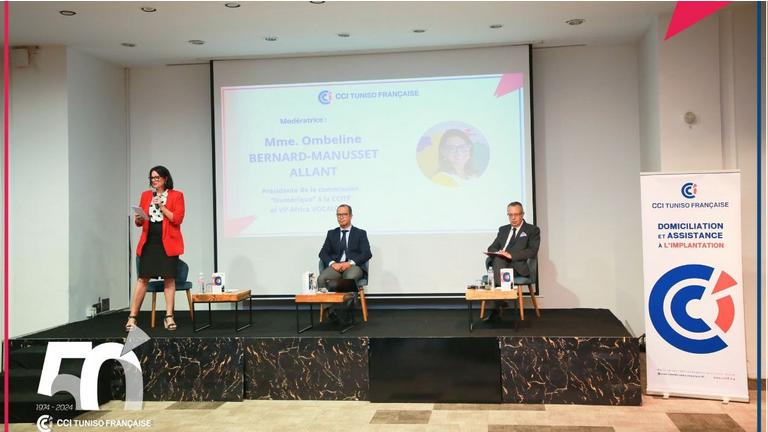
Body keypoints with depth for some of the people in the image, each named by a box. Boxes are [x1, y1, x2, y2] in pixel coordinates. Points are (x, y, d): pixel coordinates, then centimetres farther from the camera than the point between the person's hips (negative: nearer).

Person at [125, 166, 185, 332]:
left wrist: (161, 206, -12)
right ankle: (132, 318, 2)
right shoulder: (145, 195, 13)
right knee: (143, 279, -1)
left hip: (168, 242, -2)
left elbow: (177, 219, -8)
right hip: (148, 242, 2)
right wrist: (138, 219, -8)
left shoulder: (176, 195, 2)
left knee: (169, 279, -2)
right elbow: (138, 221, 14)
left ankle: (169, 317, 5)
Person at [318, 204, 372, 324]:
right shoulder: (331, 233, 22)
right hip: (335, 266, 3)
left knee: (350, 278, -40)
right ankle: (329, 309, -21)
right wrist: (332, 263, -10)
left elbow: (367, 254, 1)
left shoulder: (360, 233, 14)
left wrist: (350, 263, -14)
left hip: (353, 266, -2)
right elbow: (323, 253, 13)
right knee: (321, 279, -32)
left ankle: (347, 313, -28)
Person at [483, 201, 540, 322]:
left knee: (499, 260, -36)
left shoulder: (533, 230, 9)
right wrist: (497, 253, -7)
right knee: (498, 258, -34)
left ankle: (496, 307, -34)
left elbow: (532, 251, -6)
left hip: (519, 266, -4)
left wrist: (511, 255, -19)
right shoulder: (503, 229, 25)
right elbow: (492, 248, 20)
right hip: (500, 263, 4)